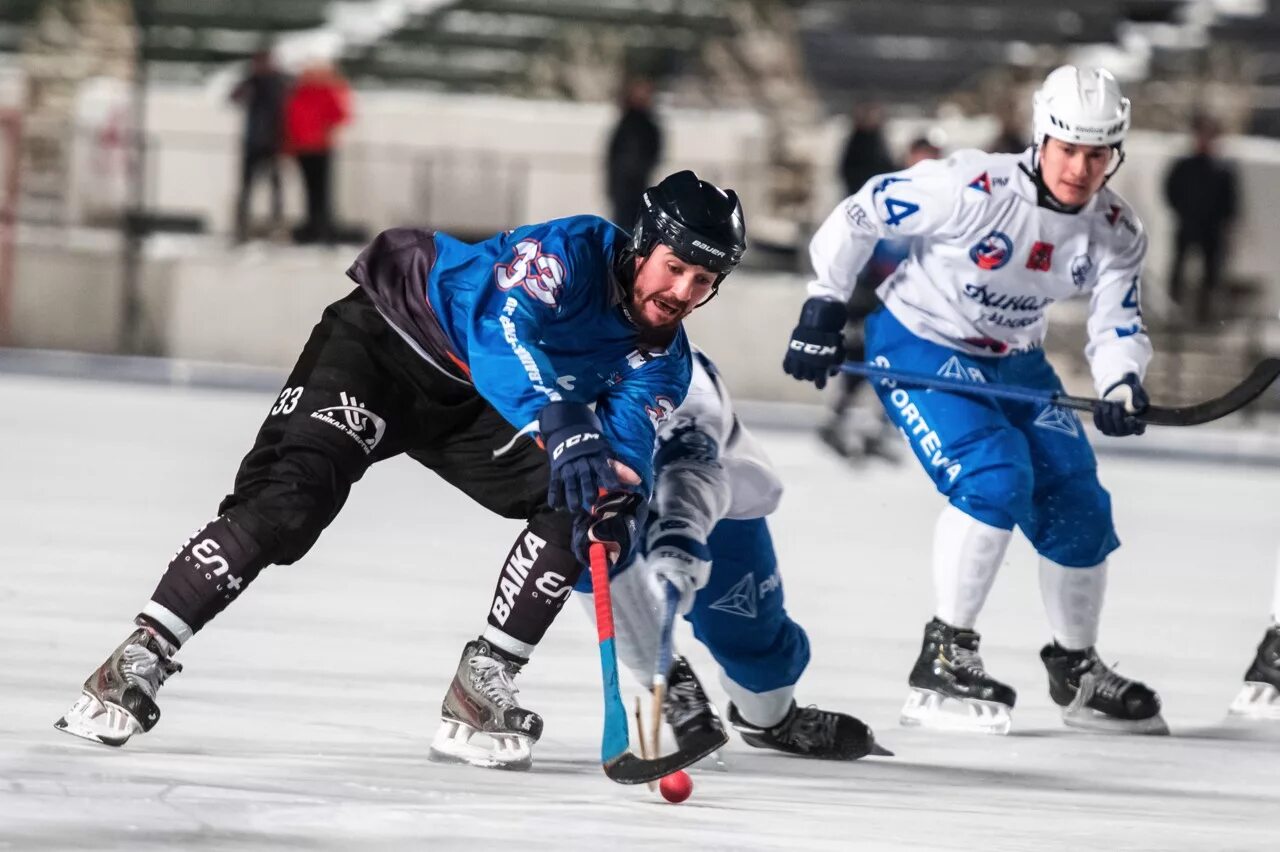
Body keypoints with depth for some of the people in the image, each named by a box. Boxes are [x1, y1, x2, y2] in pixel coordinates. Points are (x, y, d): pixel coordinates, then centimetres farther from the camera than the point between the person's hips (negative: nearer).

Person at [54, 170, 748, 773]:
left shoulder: (661, 358, -6)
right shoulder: (573, 253, -25)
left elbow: (626, 448, -18)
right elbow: (499, 327, -43)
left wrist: (618, 505, -42)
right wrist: (561, 425, -58)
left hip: (473, 409, 7)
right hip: (387, 341, -7)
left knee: (575, 507, -11)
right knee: (289, 499, -24)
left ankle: (483, 680, -3)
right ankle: (140, 659, -20)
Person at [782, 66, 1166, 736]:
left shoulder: (1116, 233, -9)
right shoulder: (973, 189, -27)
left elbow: (1118, 326, -8)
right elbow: (860, 214, -18)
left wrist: (1122, 389, -30)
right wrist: (824, 307, -14)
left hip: (1013, 362, 6)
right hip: (917, 344, -6)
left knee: (1077, 502, 2)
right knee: (995, 475, -27)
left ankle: (1077, 672, 25)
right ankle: (944, 660, -17)